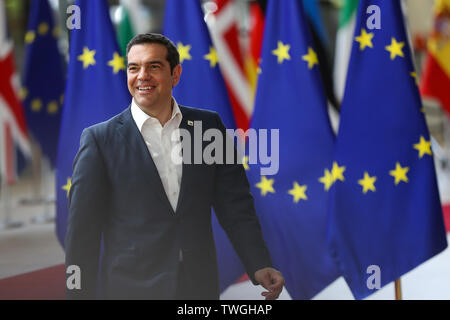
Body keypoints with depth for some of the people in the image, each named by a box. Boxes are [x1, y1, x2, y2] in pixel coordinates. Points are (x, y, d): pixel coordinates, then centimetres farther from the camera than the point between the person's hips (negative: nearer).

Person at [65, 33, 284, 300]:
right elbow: (83, 230, -4)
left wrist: (259, 266, -7)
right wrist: (80, 295, -8)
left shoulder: (209, 126, 6)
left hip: (200, 287, 3)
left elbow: (234, 205, 5)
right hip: (131, 289, -2)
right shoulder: (100, 139, -2)